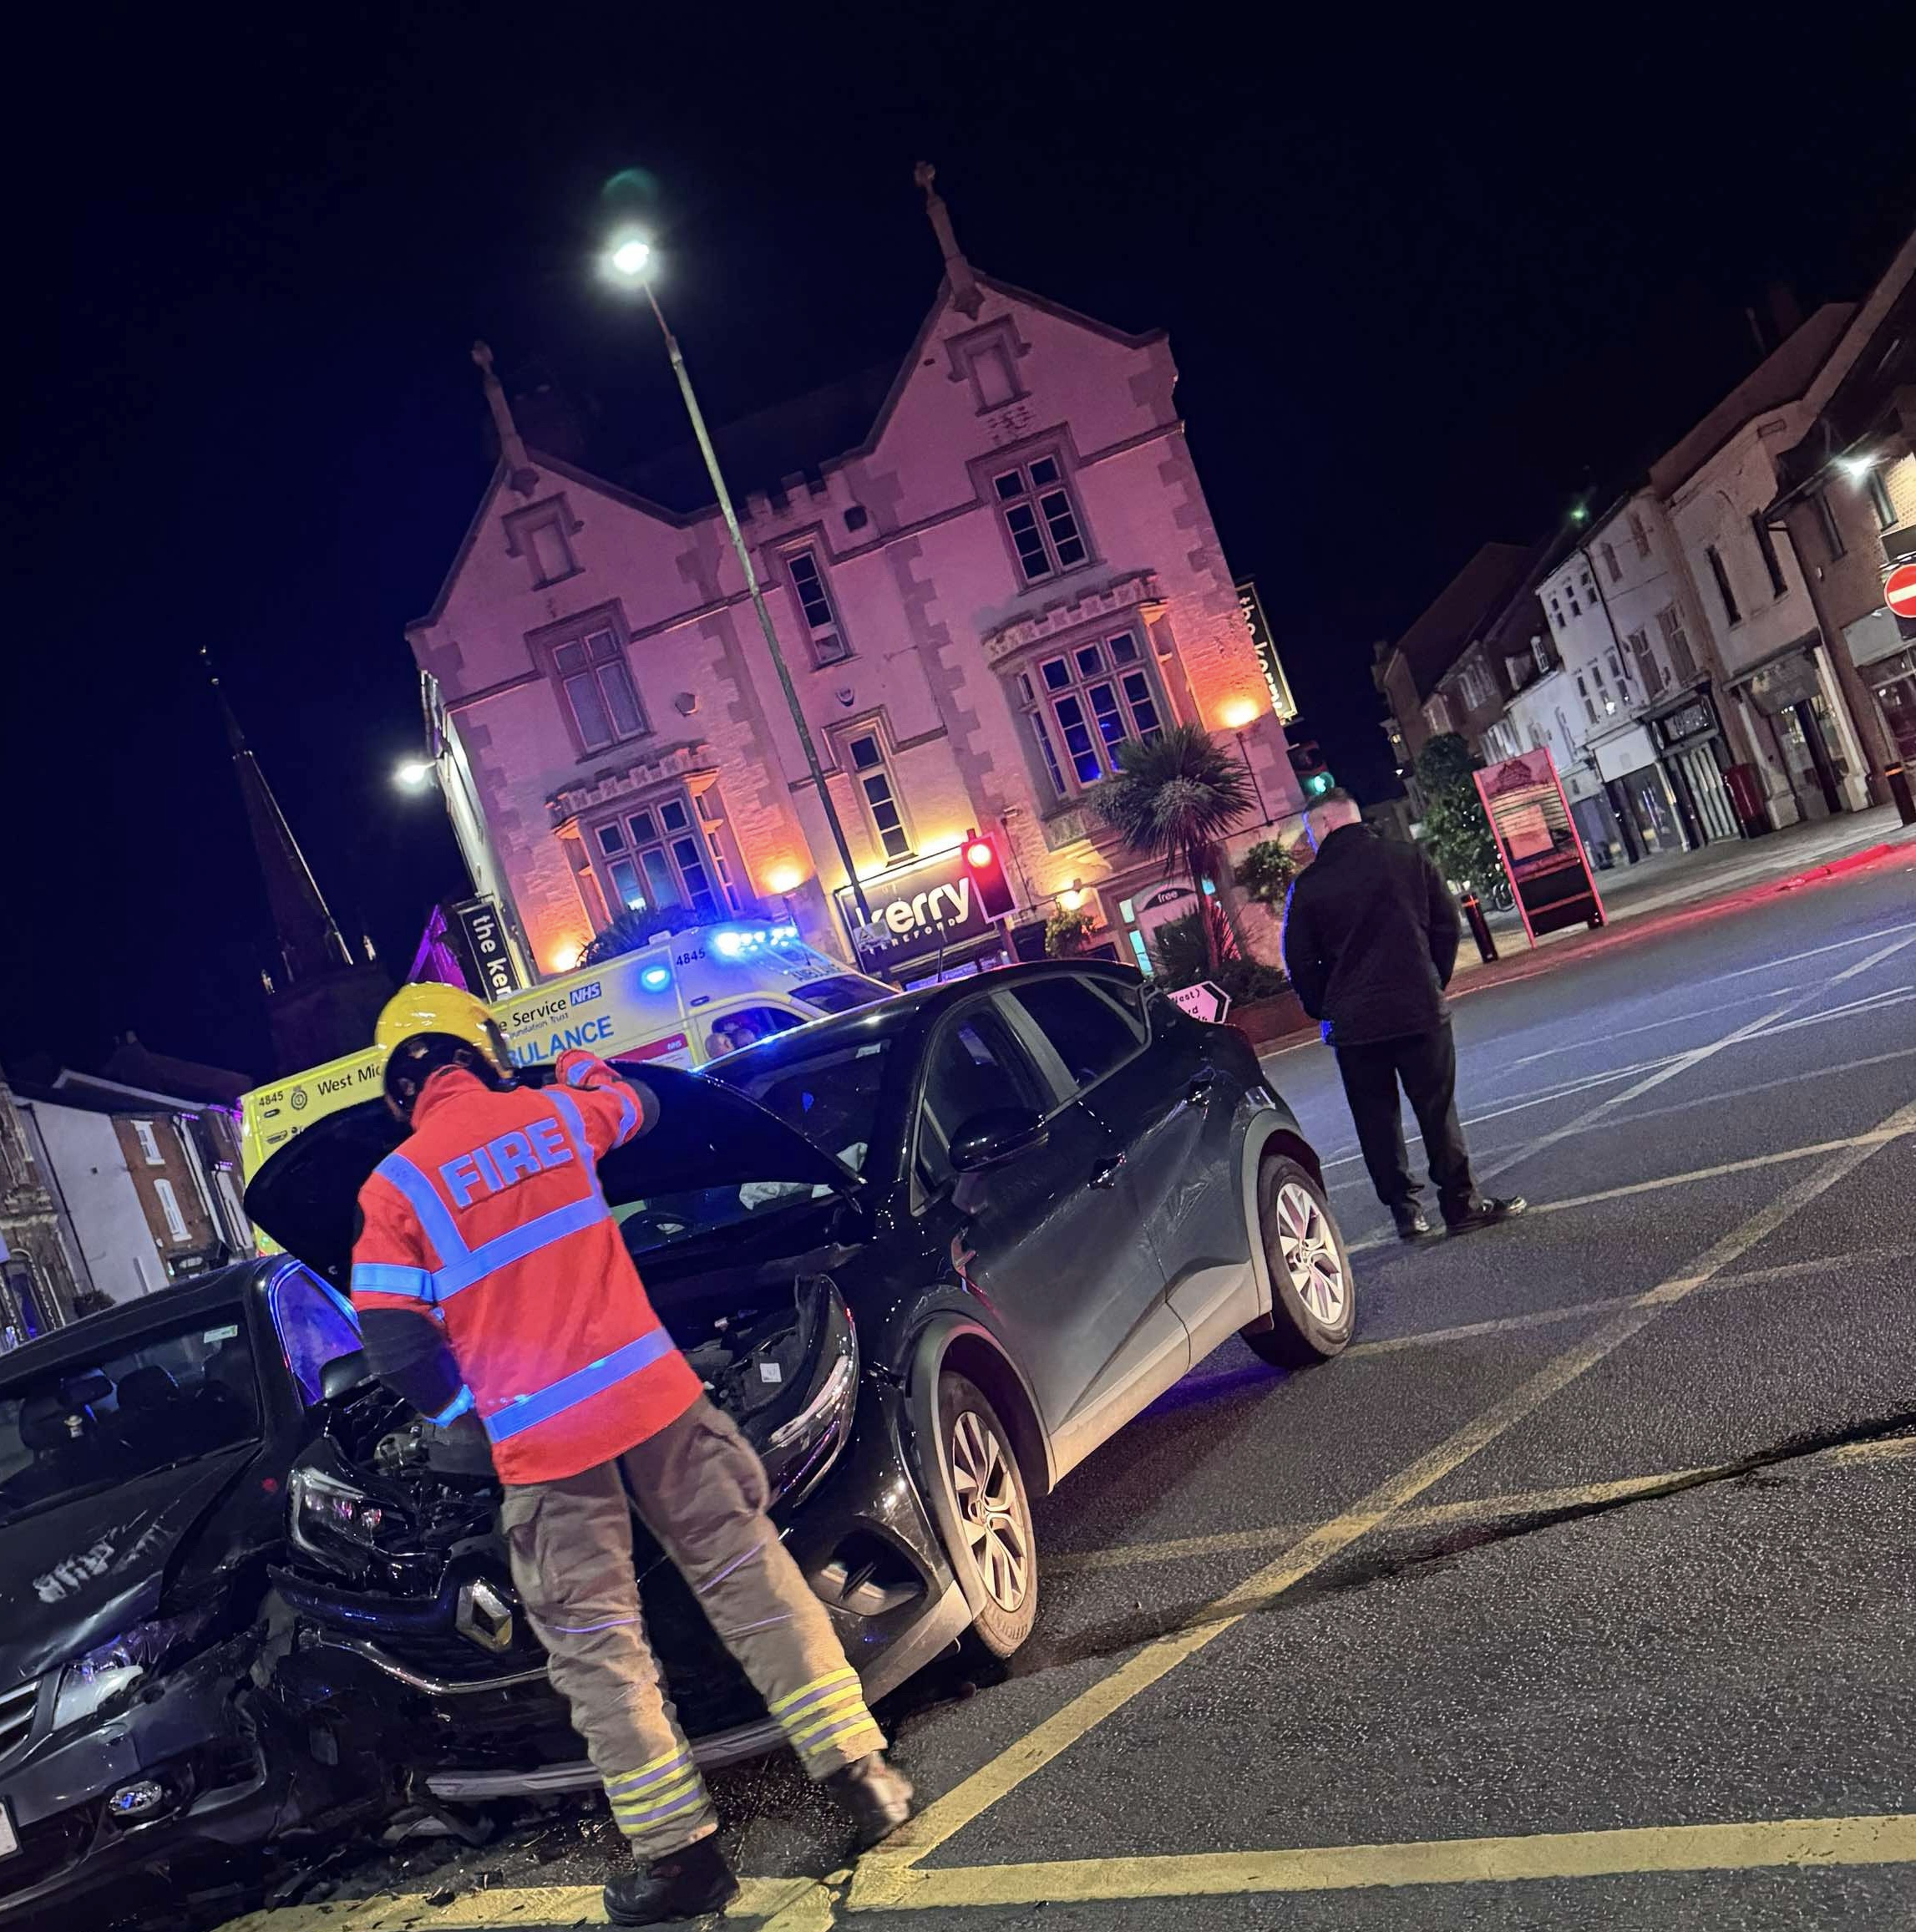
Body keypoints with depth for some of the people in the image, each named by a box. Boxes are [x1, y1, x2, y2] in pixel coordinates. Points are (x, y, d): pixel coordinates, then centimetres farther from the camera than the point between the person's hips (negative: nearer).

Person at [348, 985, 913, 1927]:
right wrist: (580, 1067, 49)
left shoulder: (394, 1187, -3)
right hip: (652, 1390, 3)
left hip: (540, 1441, -2)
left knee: (596, 1645, 9)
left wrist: (464, 1407, 11)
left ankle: (678, 1849, 15)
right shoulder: (554, 1113, 5)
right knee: (748, 1574, 11)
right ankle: (859, 1772, 14)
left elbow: (395, 1347, -7)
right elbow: (637, 1106, 29)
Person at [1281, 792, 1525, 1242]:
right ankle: (1461, 1204, 9)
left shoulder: (1308, 885, -4)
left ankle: (1405, 1212, 12)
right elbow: (1446, 925, 5)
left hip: (1353, 1024, 0)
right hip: (1420, 1010, 1)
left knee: (1376, 1120, 9)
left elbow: (1300, 963, -1)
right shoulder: (1409, 858, 0)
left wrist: (1324, 1011, 12)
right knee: (1437, 1110, 7)